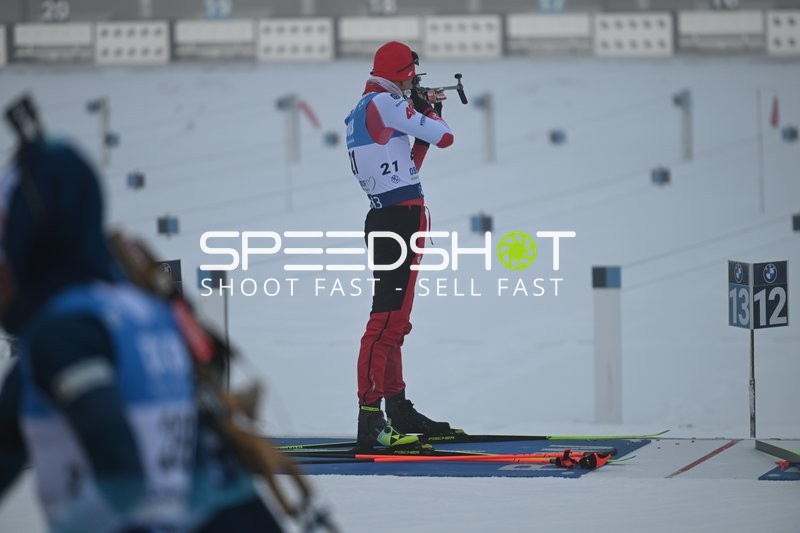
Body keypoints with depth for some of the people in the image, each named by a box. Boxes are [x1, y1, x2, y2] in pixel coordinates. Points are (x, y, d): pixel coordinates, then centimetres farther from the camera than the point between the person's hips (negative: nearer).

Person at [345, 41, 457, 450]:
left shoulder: (358, 113, 18)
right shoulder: (386, 103, -11)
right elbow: (445, 136, -11)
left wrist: (423, 114, 20)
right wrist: (428, 110, 10)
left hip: (384, 218, 10)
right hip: (402, 218, -10)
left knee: (395, 319, 18)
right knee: (387, 318, -14)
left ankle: (398, 410, 28)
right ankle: (370, 421, -20)